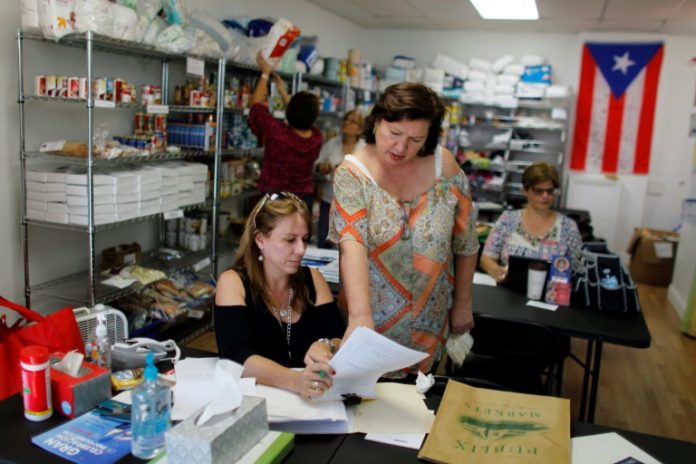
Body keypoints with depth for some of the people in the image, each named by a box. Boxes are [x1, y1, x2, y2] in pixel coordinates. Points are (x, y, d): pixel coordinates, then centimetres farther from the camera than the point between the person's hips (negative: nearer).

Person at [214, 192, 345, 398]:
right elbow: (237, 355, -19)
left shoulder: (313, 279, 5)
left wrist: (325, 347, -23)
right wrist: (295, 380, -34)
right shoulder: (233, 282, -7)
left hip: (314, 401, 5)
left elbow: (341, 341, 0)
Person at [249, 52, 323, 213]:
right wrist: (283, 93, 26)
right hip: (304, 199, 4)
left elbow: (256, 103, -2)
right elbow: (301, 116, 16)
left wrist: (265, 73, 11)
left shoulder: (276, 132, -19)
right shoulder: (317, 139, -6)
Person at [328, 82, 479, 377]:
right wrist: (360, 316, -41)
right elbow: (352, 243, -30)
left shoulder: (444, 167, -10)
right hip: (371, 318, -2)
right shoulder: (352, 173, -16)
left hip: (428, 323, 2)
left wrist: (463, 304, 5)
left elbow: (466, 243, 0)